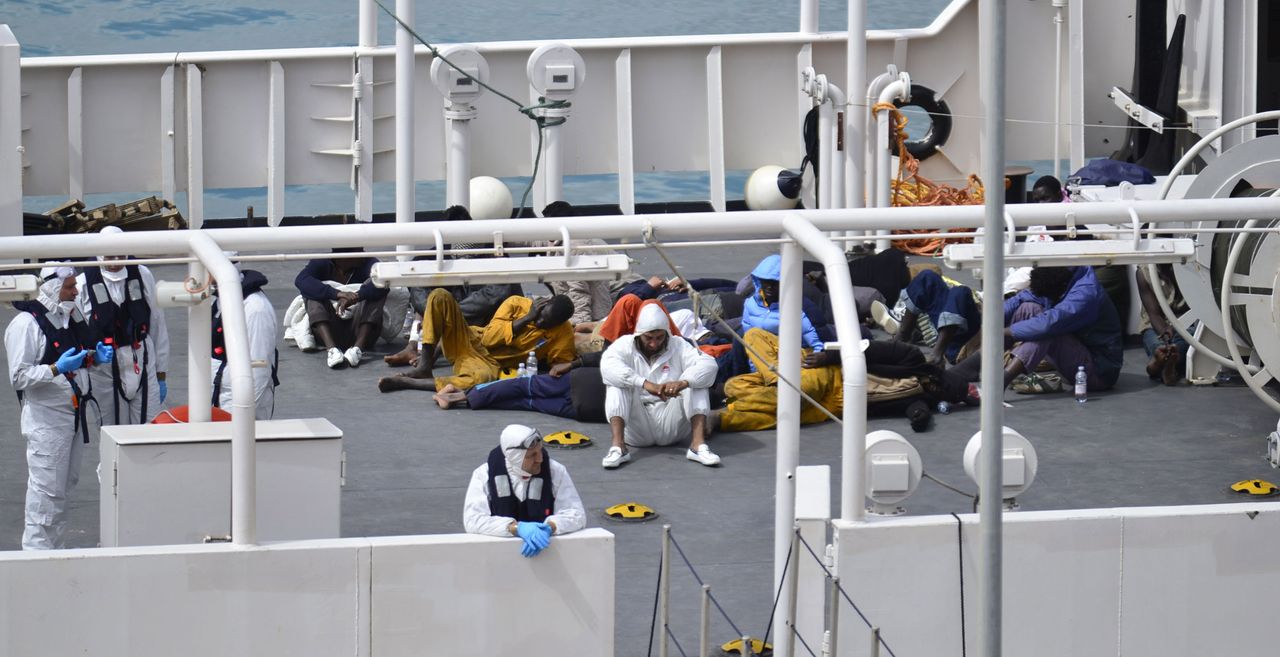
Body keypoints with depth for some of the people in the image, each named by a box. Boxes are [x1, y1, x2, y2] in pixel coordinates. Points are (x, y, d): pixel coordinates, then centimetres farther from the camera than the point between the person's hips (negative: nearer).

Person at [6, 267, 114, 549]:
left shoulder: (72, 314, 10)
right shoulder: (26, 324, -15)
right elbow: (19, 376, -17)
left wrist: (97, 357, 4)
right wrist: (56, 369, -28)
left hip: (76, 414, 8)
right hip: (46, 418, -8)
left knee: (66, 483, 15)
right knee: (46, 489, -8)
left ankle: (57, 546, 25)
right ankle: (37, 550, -1)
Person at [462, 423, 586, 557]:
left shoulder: (555, 471, -2)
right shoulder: (485, 474, -5)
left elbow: (576, 515, -5)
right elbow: (472, 520, -16)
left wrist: (549, 527, -26)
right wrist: (517, 528, -29)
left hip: (546, 552, 0)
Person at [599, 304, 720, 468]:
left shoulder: (678, 345, 4)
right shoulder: (625, 345, 0)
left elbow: (708, 365, -13)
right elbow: (608, 366, -23)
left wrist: (683, 383, -34)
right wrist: (645, 384, -34)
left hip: (672, 427, 1)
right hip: (637, 429, -1)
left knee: (694, 382, -15)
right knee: (617, 382, -21)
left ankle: (698, 444, -30)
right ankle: (618, 446, -35)